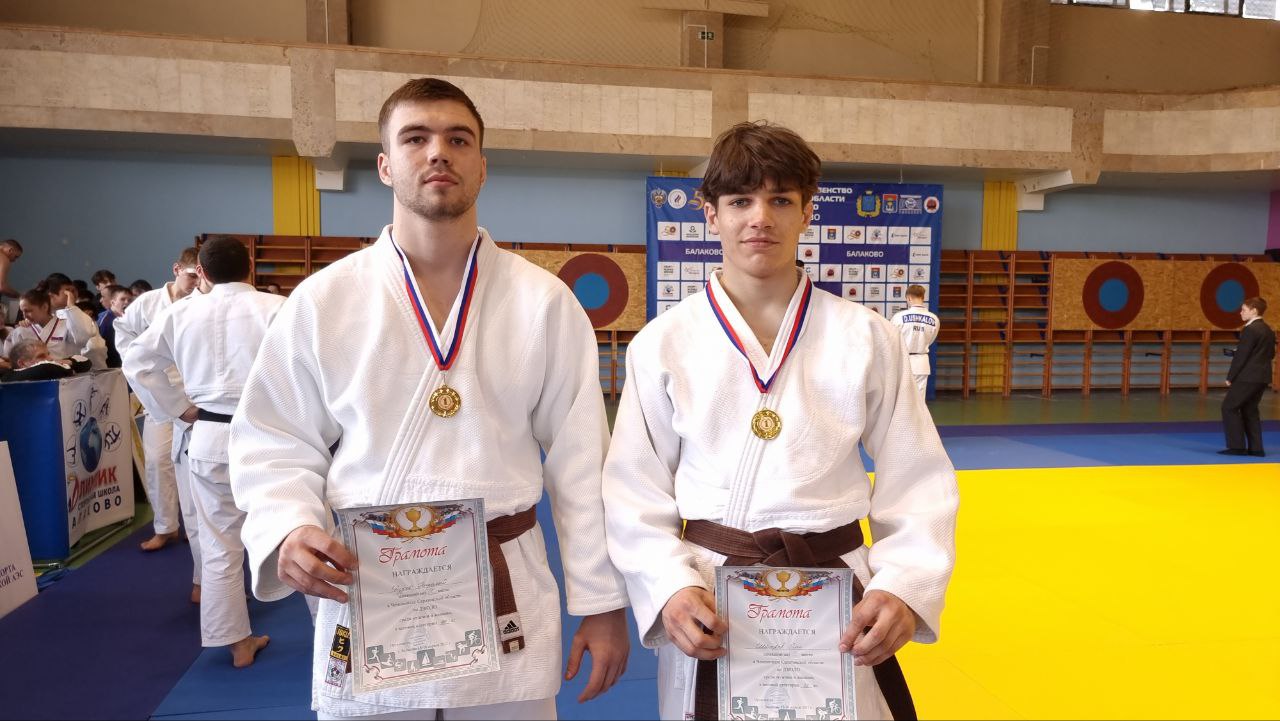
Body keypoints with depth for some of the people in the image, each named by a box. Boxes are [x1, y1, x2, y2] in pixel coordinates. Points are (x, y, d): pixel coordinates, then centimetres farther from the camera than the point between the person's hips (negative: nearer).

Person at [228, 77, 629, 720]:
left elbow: (581, 460, -2)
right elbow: (275, 444, 4)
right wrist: (288, 532, -16)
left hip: (507, 599, 0)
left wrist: (602, 601, 0)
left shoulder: (544, 302, -3)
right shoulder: (322, 301, -2)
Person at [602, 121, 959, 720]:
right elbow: (634, 492, -2)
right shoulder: (662, 344, -4)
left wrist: (903, 588, -15)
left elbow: (919, 484, -1)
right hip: (707, 612, 0)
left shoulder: (866, 338, -2)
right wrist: (670, 588, -16)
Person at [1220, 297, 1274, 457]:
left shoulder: (1250, 330, -15)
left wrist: (1230, 377, -10)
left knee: (1229, 407, -3)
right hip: (1263, 376, 9)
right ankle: (1255, 448, 13)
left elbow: (1241, 356, -16)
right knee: (1250, 410, 14)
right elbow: (1271, 354, 19)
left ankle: (1237, 446, -5)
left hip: (1248, 377, -9)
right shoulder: (1268, 330, 14)